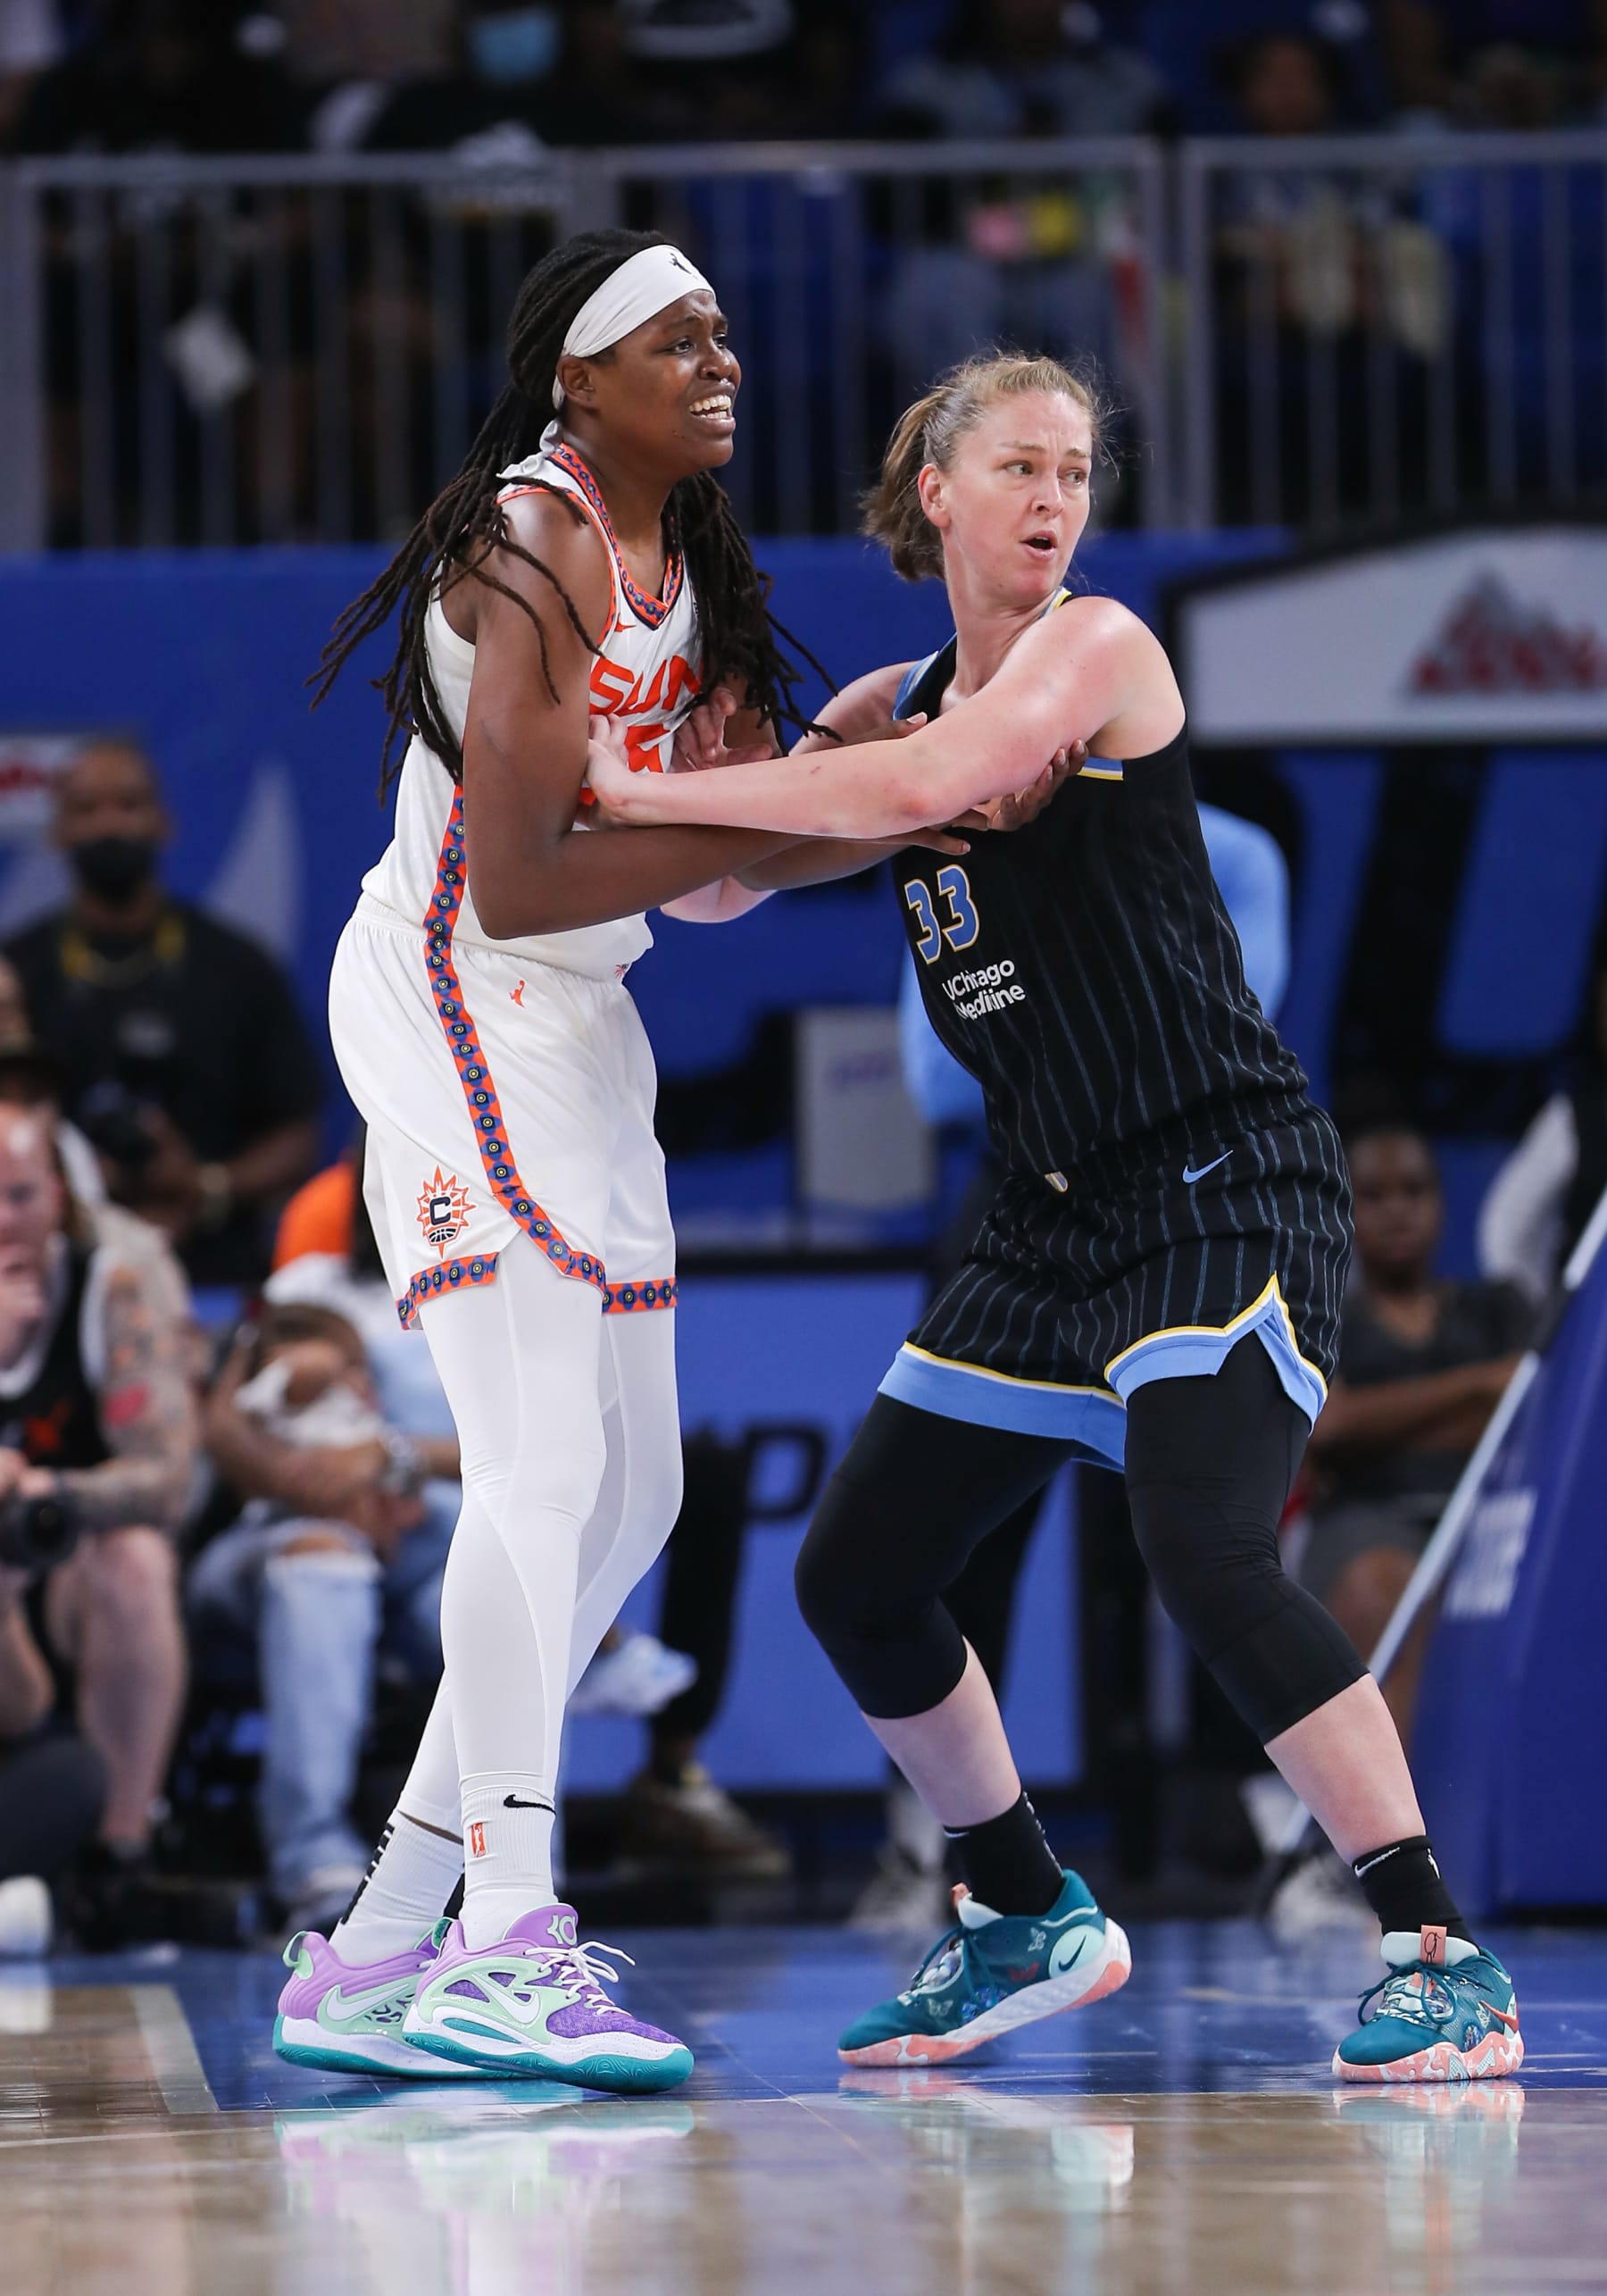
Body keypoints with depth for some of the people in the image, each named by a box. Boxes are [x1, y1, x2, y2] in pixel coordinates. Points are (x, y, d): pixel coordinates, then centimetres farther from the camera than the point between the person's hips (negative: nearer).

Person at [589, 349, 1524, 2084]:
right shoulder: (888, 703, 12)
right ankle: (1030, 1922, 29)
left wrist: (649, 789, -24)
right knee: (855, 1578, 9)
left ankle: (1444, 1964, -21)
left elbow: (923, 786, -28)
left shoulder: (1094, 645, -11)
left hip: (1226, 1186, -8)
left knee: (1208, 1560, -26)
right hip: (1056, 1213, 8)